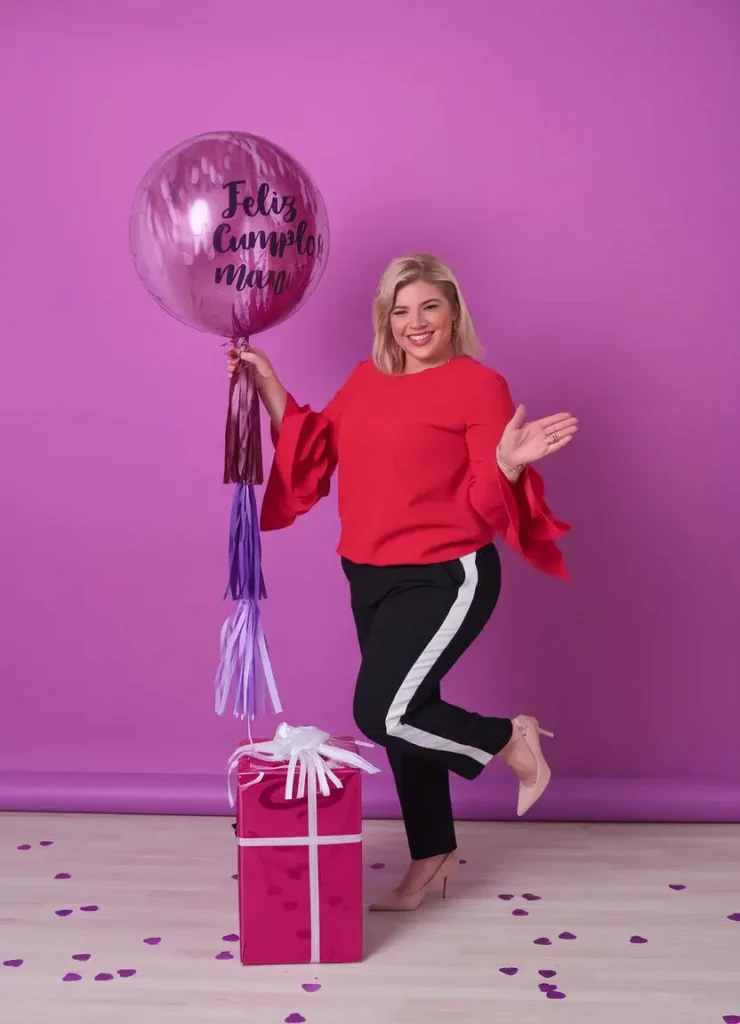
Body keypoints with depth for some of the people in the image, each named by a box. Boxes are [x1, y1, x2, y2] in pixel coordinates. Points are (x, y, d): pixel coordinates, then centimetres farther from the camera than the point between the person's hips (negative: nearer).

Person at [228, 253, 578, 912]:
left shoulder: (479, 385, -10)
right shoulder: (367, 379, 8)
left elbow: (485, 503, -12)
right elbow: (313, 454, 11)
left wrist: (510, 461, -32)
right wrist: (269, 386, 7)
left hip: (446, 577, -7)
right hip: (371, 579, 7)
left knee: (383, 712, -15)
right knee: (405, 713, 14)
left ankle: (512, 739, 11)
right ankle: (433, 858, 33)